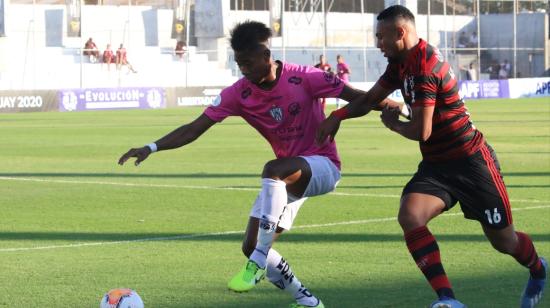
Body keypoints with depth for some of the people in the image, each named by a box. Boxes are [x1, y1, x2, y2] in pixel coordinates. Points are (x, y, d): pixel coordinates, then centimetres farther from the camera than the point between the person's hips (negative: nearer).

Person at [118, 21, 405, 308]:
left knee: (274, 170, -38)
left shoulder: (303, 78, -18)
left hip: (323, 165, -6)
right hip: (288, 176, 6)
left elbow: (355, 97, -11)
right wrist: (152, 147, -20)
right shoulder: (239, 93, -7)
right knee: (252, 246, -4)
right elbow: (195, 128, -9)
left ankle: (258, 264, -33)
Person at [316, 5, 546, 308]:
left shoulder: (424, 69, -25)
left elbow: (421, 132, -26)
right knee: (409, 216, -20)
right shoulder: (401, 63, 6)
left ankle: (538, 271, 41)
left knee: (504, 241, 6)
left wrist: (393, 124, -6)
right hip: (436, 165, 8)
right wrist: (337, 115, -2)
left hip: (471, 163, -8)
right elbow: (370, 99, 16)